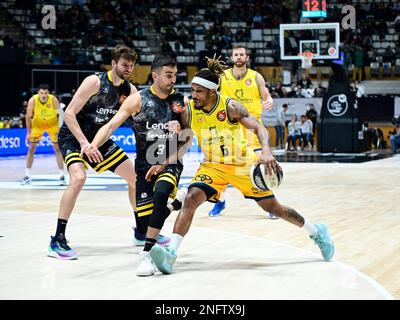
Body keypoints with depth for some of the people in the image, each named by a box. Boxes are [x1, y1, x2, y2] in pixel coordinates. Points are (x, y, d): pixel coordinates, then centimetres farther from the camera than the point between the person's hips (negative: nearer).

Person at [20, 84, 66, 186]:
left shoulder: (54, 100, -27)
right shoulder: (33, 100, -24)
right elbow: (28, 116, -12)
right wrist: (28, 132, -10)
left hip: (52, 124, -1)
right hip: (37, 124, 1)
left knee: (57, 148, -8)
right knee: (31, 149, 1)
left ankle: (62, 176, -2)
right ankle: (27, 176, 10)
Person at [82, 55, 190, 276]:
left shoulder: (182, 102, -1)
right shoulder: (138, 100, -6)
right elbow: (111, 125, -11)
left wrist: (166, 163, -10)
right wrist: (93, 145, -30)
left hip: (170, 164, -1)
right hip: (144, 165, 1)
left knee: (161, 194, -35)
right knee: (143, 228, 0)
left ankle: (146, 254, -28)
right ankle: (176, 201, 34)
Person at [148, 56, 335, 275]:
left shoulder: (230, 106, -22)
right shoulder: (189, 112, -12)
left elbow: (258, 128, -29)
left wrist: (266, 152, -48)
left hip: (243, 164, -2)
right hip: (213, 165, 2)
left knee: (272, 207, 5)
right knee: (191, 198, -24)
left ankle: (316, 232, 28)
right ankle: (170, 253, -28)